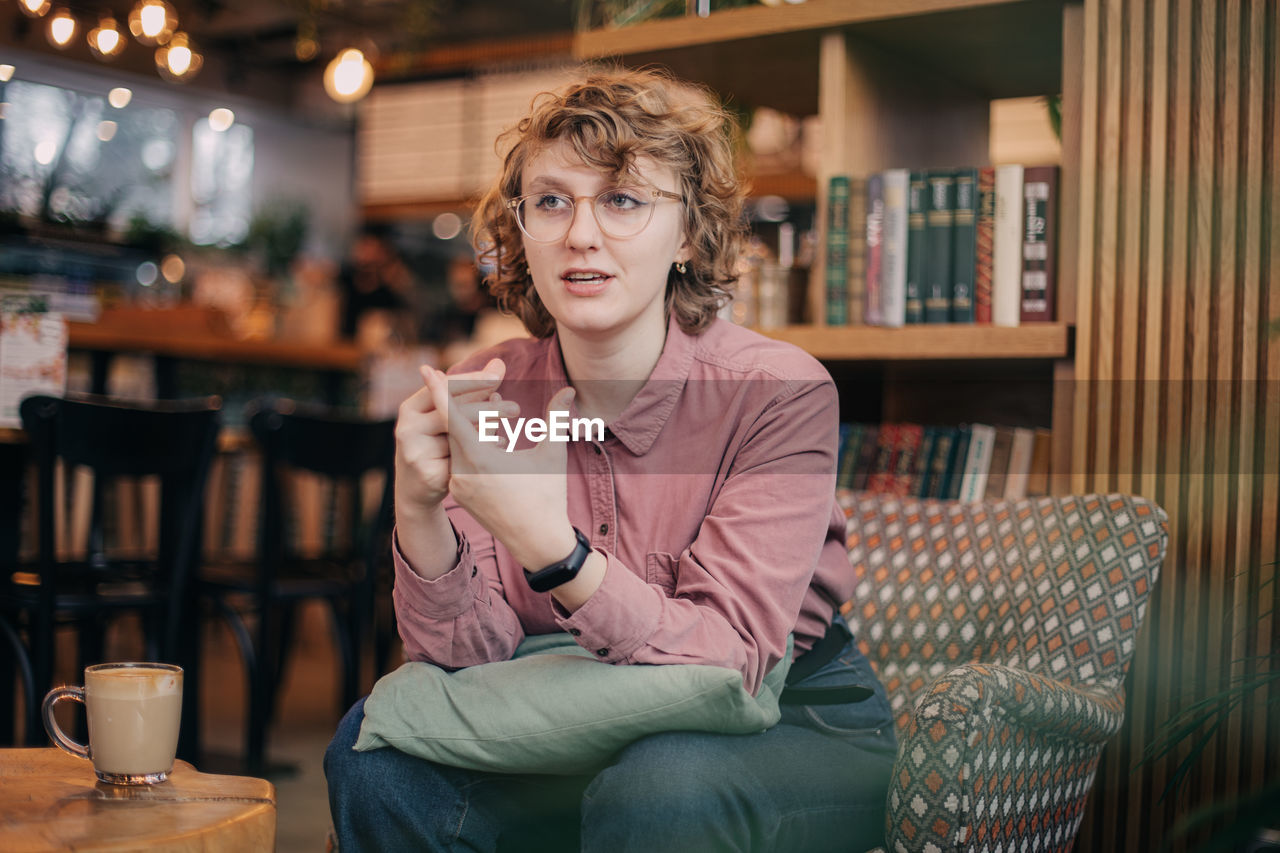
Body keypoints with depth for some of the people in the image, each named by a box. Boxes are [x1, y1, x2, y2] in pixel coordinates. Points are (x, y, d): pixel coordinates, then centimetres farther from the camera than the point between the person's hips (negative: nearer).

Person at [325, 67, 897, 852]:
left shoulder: (777, 393, -19)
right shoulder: (486, 395, -6)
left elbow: (727, 658, -26)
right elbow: (469, 653, -10)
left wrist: (549, 544, -39)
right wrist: (420, 512, -29)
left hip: (797, 725, -3)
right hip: (583, 733, 4)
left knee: (656, 786, -34)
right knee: (375, 751, -15)